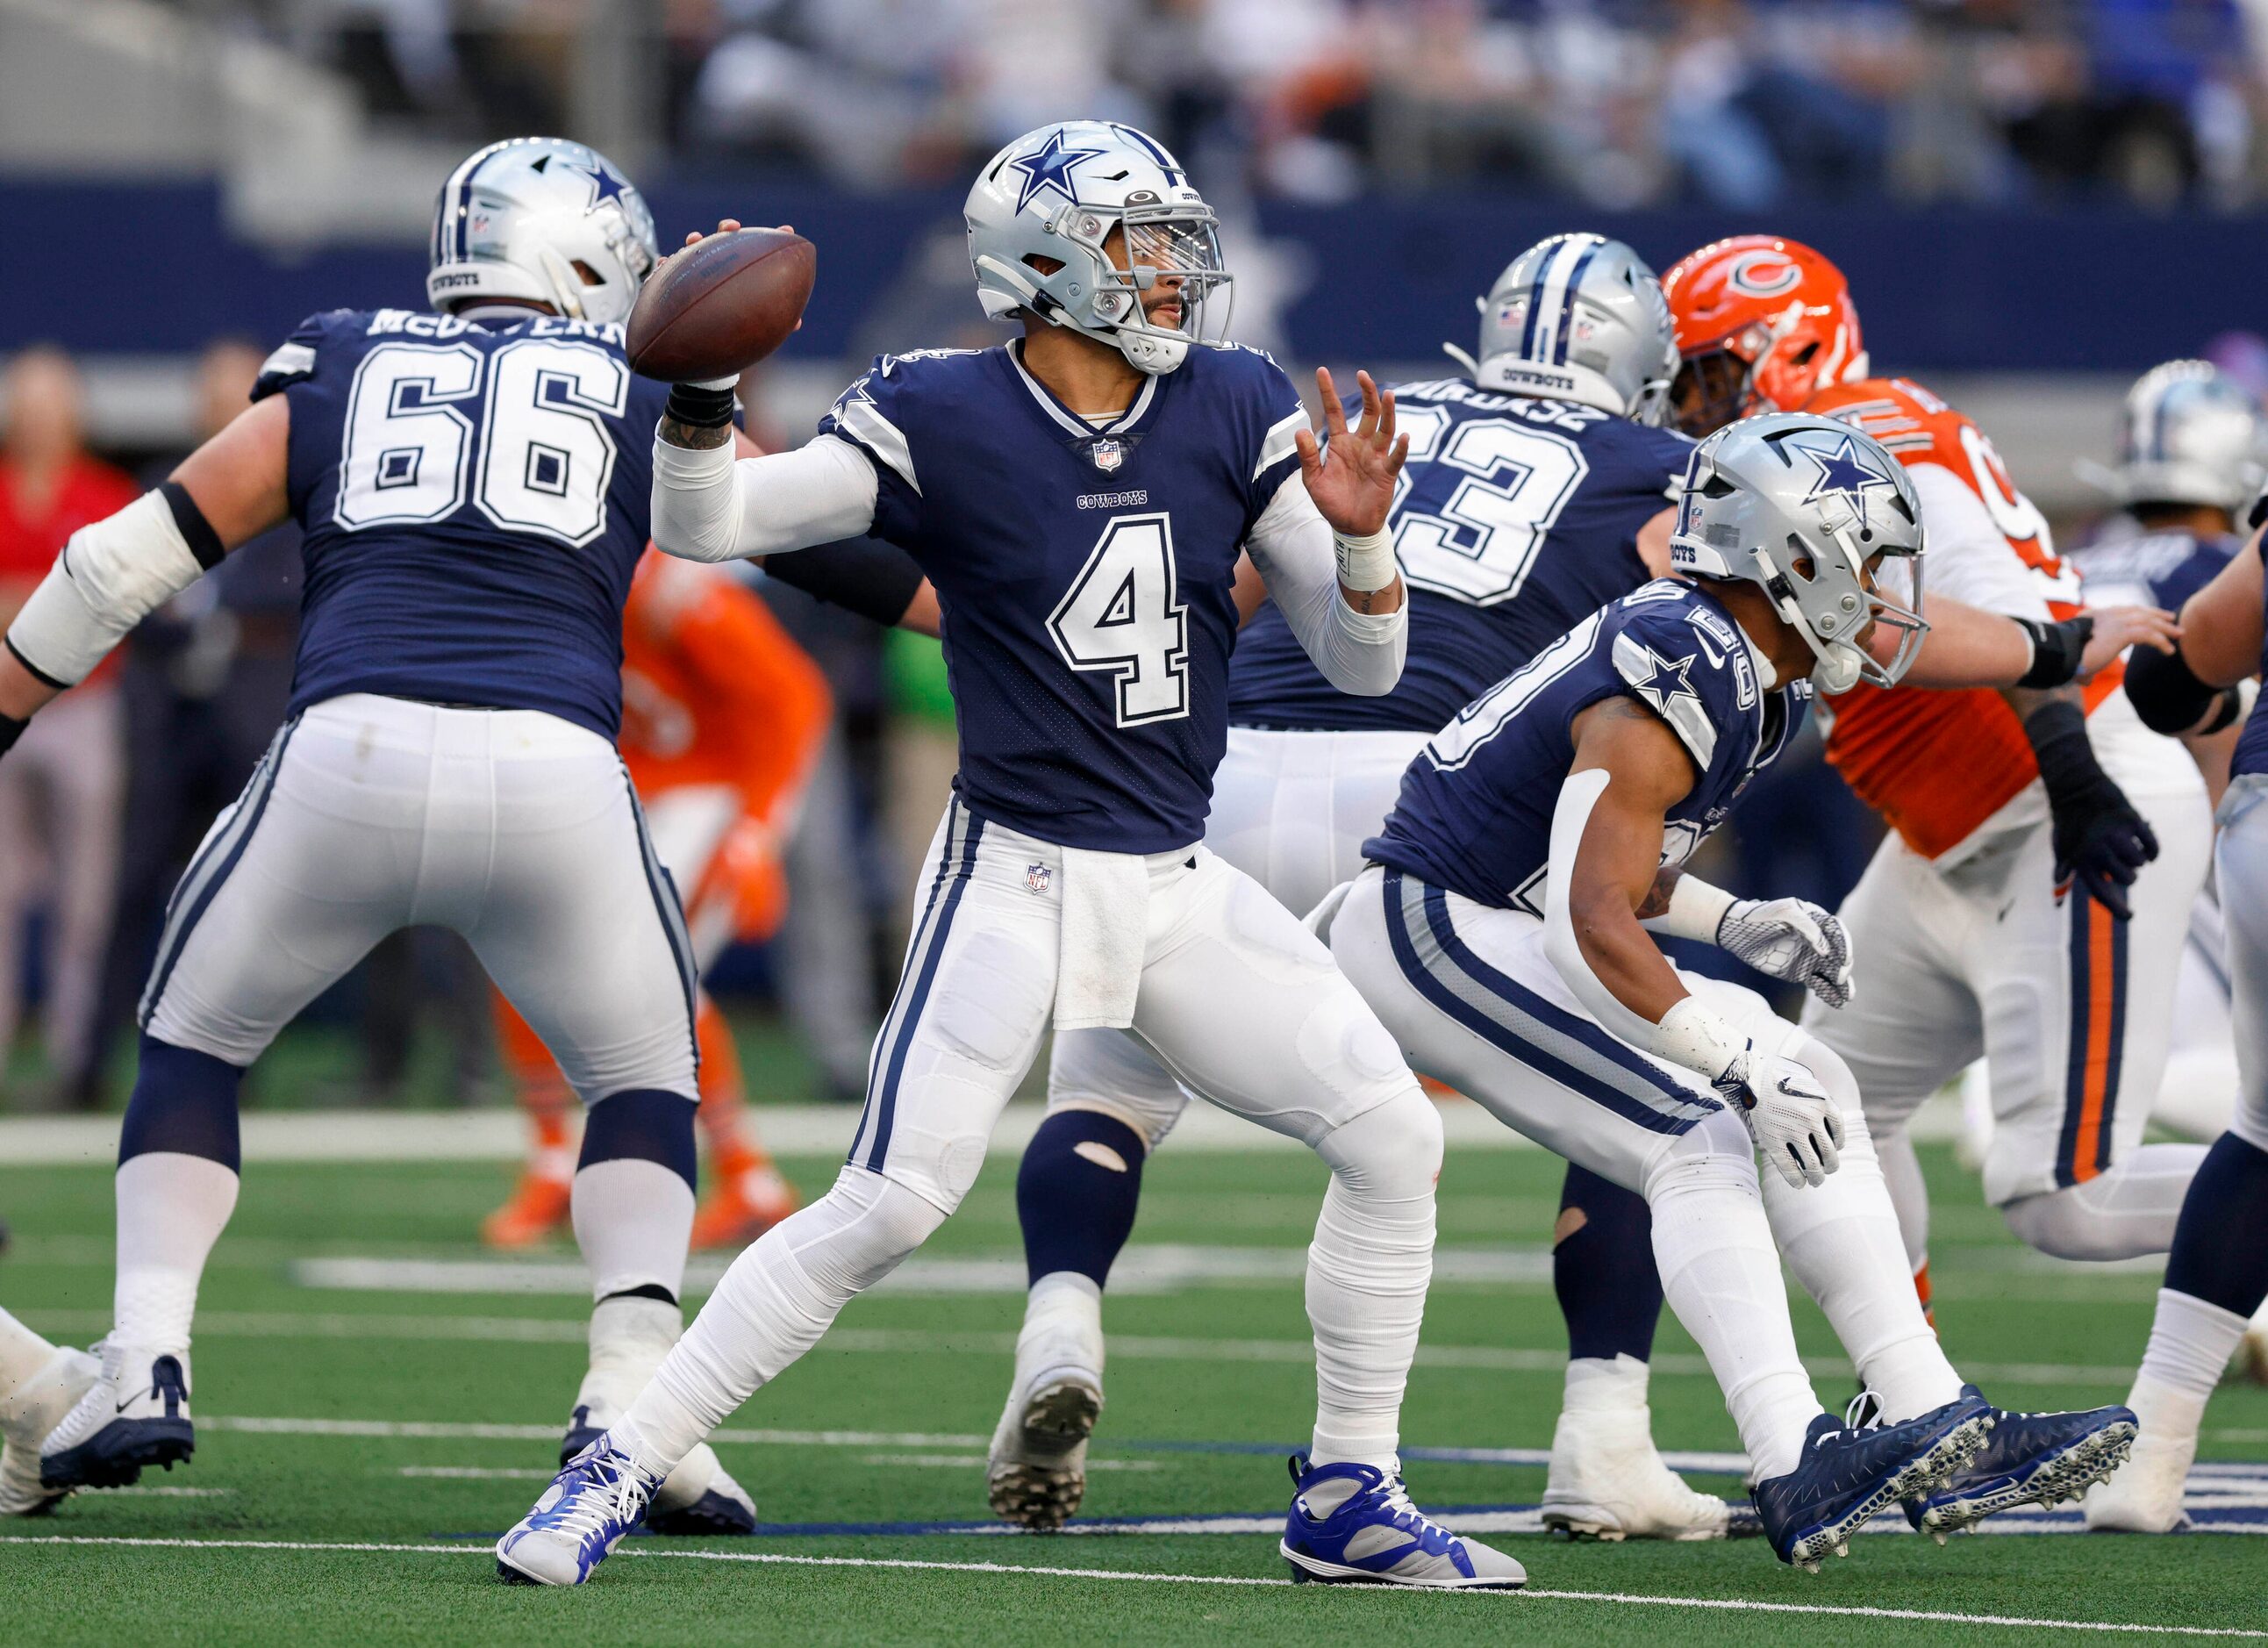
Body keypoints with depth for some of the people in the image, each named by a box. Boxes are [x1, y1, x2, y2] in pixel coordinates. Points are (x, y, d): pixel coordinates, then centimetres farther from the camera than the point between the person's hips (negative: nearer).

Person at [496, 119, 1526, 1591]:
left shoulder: (1236, 412, 2)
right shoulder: (946, 421, -9)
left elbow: (1364, 664, 4)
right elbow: (706, 525, -10)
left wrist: (1358, 536, -17)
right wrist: (703, 388, -28)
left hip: (1182, 885, 5)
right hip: (1019, 874, -5)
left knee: (1392, 1137, -3)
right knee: (891, 1202, -16)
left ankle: (1348, 1500, 11)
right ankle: (619, 1473, -7)